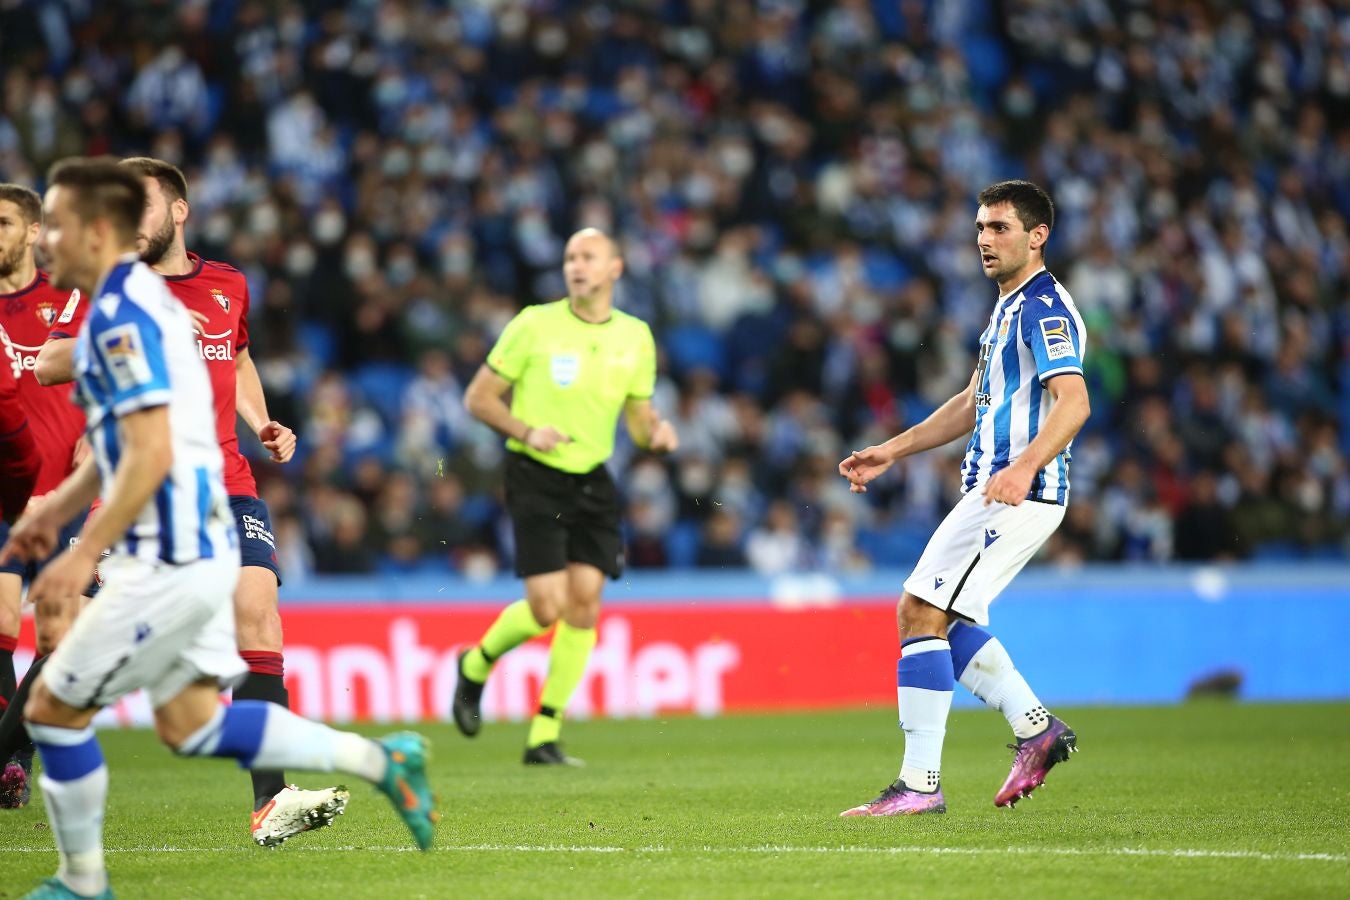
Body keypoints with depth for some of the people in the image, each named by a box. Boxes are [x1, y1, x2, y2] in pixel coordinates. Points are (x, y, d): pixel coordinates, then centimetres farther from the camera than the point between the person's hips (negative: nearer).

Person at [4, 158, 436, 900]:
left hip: (168, 561, -10)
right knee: (190, 725, 15)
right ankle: (381, 761, 13)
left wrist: (84, 553, -21)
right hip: (196, 549, 10)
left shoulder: (120, 316, -17)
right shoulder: (141, 301, 14)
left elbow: (150, 454, -24)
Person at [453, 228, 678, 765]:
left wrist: (657, 433, -8)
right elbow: (478, 397, -1)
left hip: (591, 481, 4)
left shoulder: (634, 337, 6)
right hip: (535, 477, -4)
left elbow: (638, 416, 16)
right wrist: (527, 431, -18)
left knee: (584, 604, -7)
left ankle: (544, 737, 3)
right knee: (547, 606, -14)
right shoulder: (535, 325, -6)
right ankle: (475, 665, 18)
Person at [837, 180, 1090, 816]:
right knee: (928, 615, 14)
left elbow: (1073, 401, -25)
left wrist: (1024, 467, -39)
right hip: (992, 490, 11)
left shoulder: (1044, 306, -12)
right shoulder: (1009, 308, 21)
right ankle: (1037, 728, 17)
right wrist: (890, 452, 26)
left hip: (1019, 495, -11)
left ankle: (920, 782, -12)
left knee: (921, 614, -13)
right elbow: (973, 404, 30)